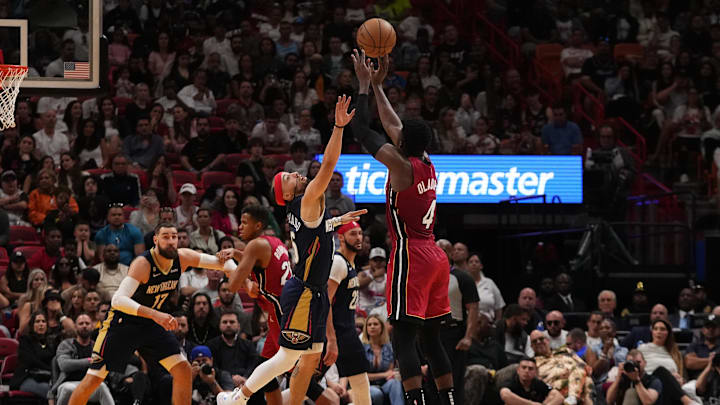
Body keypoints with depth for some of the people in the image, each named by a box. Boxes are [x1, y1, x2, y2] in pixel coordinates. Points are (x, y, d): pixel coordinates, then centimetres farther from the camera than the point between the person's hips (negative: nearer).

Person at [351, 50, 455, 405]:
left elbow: (362, 132, -7)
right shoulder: (427, 164, 10)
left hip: (410, 256, -8)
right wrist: (377, 86, 28)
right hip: (435, 256, 8)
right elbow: (392, 124, 23)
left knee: (403, 338, -11)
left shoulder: (402, 166, -12)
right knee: (431, 338, 13)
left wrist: (364, 86, 2)